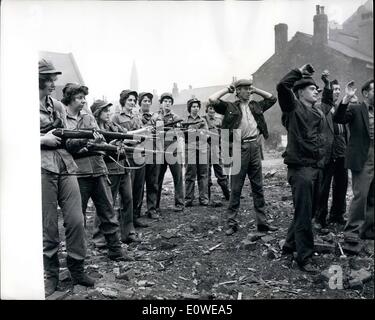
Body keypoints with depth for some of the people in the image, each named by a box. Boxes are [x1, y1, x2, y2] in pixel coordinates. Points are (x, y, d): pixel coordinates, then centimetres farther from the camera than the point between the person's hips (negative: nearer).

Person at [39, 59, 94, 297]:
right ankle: (51, 274, 19)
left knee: (76, 220, 0)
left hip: (66, 166, 4)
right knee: (48, 225, 2)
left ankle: (77, 270, 16)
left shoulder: (58, 106, 16)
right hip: (42, 168, -4)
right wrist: (43, 139, -13)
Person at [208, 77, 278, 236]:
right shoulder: (230, 107, 1)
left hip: (255, 147, 5)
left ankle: (262, 222, 18)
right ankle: (232, 223, 11)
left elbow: (272, 98, 27)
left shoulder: (256, 105, 15)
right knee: (236, 188, 1)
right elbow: (212, 99, -10)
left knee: (258, 187, 9)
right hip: (239, 148, -4)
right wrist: (228, 89, 2)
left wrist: (256, 90, 18)